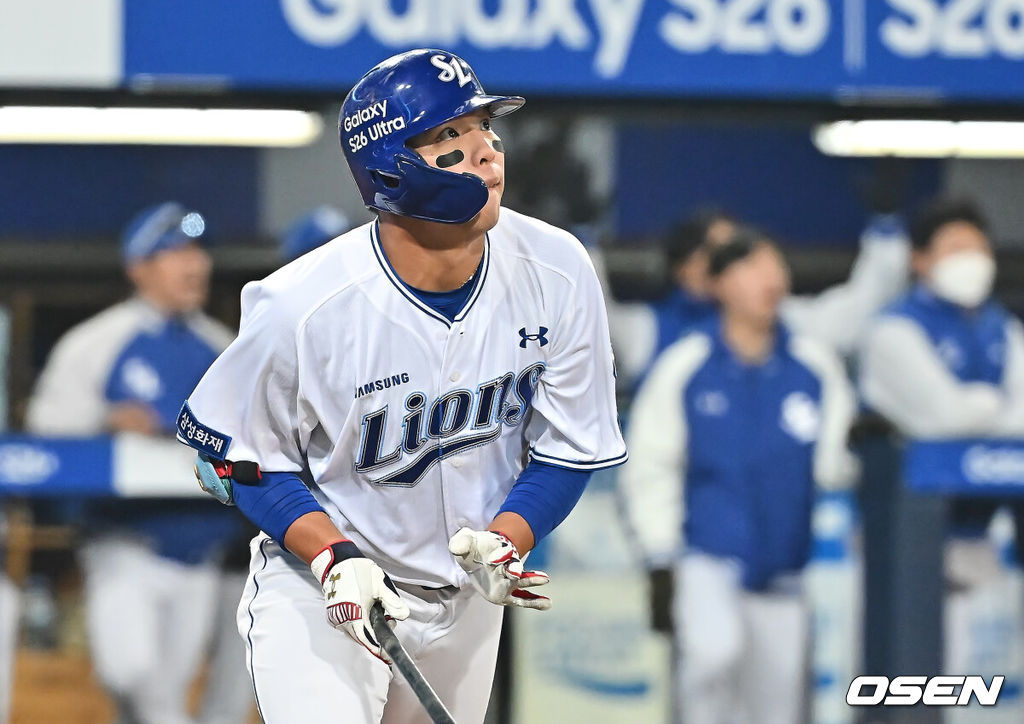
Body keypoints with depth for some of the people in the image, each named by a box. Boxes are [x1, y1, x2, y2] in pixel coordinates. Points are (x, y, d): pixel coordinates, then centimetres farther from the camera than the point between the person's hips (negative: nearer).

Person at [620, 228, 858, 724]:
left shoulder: (814, 367, 4)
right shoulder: (684, 367, -1)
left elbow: (836, 463, 12)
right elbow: (648, 469, 2)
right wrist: (661, 560, -3)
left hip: (784, 569, 3)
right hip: (706, 557, -3)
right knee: (715, 651, -30)